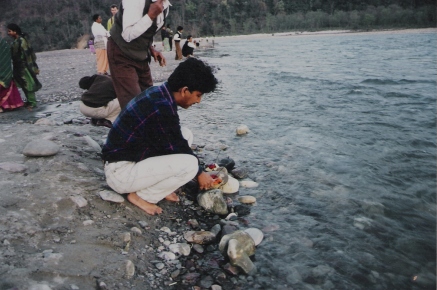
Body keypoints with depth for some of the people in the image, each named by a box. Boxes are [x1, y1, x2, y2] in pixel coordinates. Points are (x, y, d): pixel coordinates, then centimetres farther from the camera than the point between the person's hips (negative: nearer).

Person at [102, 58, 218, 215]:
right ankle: (142, 196, -3)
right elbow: (177, 149, -16)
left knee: (185, 134, 6)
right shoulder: (161, 108, -26)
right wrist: (199, 173, 1)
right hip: (120, 172, -9)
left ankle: (156, 185, 7)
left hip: (132, 156, 9)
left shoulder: (159, 94, 3)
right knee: (189, 164, -23)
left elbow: (176, 140, 15)